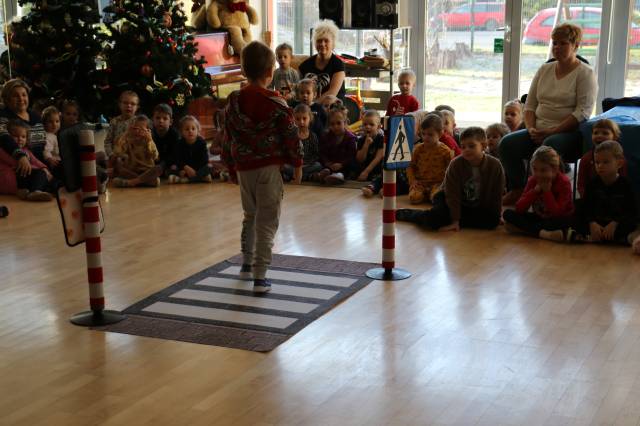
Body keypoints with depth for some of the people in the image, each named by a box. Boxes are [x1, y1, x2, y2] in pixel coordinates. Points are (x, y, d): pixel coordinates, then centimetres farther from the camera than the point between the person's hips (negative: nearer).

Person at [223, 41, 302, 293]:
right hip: (269, 168, -5)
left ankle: (247, 263, 34)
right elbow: (291, 136, -7)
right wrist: (297, 162, 8)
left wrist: (231, 167, 20)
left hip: (243, 168, 5)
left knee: (250, 215, 24)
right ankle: (259, 277, -2)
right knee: (266, 221, 0)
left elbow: (228, 138, 8)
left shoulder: (233, 101, 2)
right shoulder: (276, 104, -11)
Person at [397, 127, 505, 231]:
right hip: (456, 202, -2)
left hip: (479, 207, 3)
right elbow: (453, 194, -17)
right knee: (435, 218, -30)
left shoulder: (495, 165, -17)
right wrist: (455, 221, -21)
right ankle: (404, 213, 1)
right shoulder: (455, 164, -19)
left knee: (493, 220, -26)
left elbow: (497, 194, -6)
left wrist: (496, 216, -3)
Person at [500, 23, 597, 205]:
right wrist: (531, 129, -3)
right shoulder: (544, 70, 18)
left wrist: (551, 132, -17)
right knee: (507, 143, -20)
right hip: (539, 131, 6)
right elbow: (530, 105, 17)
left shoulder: (585, 73, -1)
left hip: (569, 133, -6)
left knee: (549, 146, -39)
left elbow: (582, 112, -11)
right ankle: (516, 190, -12)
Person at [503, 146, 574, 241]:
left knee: (564, 222, -41)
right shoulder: (533, 180, -5)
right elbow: (519, 209, -14)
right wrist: (535, 190, -23)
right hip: (539, 218, 5)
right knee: (508, 213, -16)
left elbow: (557, 214, -28)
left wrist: (547, 191, -27)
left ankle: (524, 229, -30)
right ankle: (541, 233, -29)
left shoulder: (564, 182, -17)